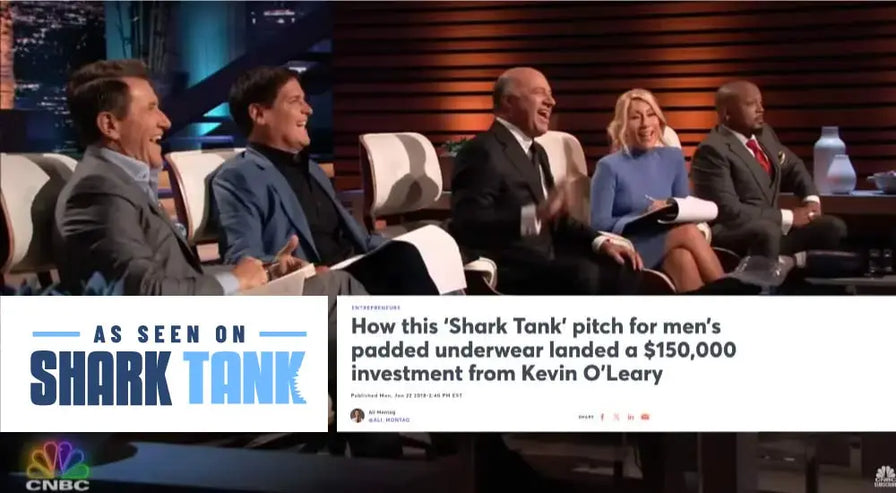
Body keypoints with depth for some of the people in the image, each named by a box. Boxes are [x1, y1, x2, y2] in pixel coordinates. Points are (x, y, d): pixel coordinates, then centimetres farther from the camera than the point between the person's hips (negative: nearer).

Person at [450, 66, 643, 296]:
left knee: (622, 268, -3)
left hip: (542, 262, 10)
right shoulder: (482, 151, -10)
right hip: (507, 269, -10)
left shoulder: (535, 152, 23)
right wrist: (534, 214, -37)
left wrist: (600, 241, 6)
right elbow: (468, 223, -24)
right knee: (583, 275, -30)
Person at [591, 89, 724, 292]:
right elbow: (599, 225, -7)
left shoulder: (673, 157, 12)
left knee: (683, 258, -34)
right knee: (689, 232, -31)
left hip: (668, 243, 4)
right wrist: (646, 215, -17)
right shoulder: (610, 166, -3)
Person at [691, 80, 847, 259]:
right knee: (767, 231, -37)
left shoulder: (764, 133, 8)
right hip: (730, 236, -9)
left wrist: (811, 199, 3)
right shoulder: (712, 151, -18)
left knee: (833, 227, -2)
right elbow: (728, 210, -25)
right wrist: (788, 217, -19)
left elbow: (792, 166, 25)